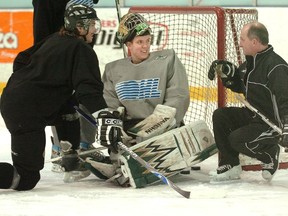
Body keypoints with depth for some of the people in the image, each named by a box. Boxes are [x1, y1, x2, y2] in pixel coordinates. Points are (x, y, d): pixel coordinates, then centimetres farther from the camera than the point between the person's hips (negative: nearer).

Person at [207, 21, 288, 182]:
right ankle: (230, 166, 2)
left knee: (237, 139, -23)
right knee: (220, 116, -3)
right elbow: (239, 86, 23)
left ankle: (271, 153, 4)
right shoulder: (250, 62, 7)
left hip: (272, 124, -10)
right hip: (253, 115, 10)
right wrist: (226, 71, 4)